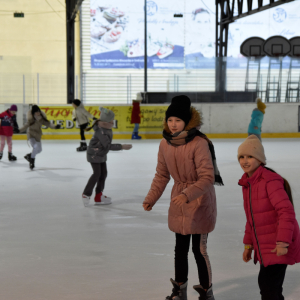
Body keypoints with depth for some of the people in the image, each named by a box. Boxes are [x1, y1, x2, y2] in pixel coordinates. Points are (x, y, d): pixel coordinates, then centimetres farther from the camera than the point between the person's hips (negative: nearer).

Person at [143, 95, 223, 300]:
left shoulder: (199, 143, -23)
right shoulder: (165, 144, -4)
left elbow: (207, 178, -25)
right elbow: (162, 175, 9)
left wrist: (187, 195, -38)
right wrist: (151, 198, 2)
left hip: (200, 202, -6)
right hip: (179, 202, 6)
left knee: (199, 249, -2)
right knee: (180, 248, 16)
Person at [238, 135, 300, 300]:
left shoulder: (270, 180, -18)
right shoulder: (247, 183, 10)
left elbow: (286, 211, -24)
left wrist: (282, 243, -27)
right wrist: (248, 243, 19)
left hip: (277, 248, -9)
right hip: (264, 247, 9)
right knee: (268, 286, 18)